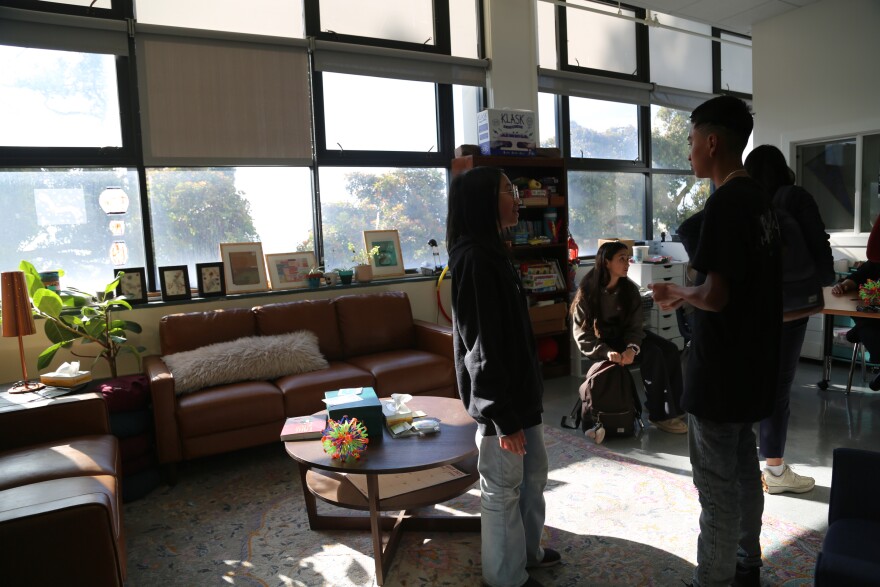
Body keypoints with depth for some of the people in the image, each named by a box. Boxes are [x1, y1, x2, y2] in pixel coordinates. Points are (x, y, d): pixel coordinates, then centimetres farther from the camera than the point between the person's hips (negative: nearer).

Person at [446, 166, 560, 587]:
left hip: (518, 388, 10)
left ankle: (529, 551, 44)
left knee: (533, 473, 23)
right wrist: (503, 417, -20)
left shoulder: (490, 251, 9)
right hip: (499, 398, -10)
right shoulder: (474, 259, -22)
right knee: (502, 490, 9)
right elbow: (482, 346, -23)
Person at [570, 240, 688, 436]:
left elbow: (635, 325, -5)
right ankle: (659, 414, -14)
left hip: (626, 335, 6)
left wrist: (632, 348, -27)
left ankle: (675, 408, -6)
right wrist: (607, 352, -32)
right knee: (652, 354, -26)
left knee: (670, 350, -16)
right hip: (602, 341, -6)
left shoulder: (629, 288, -4)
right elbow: (582, 334, -17)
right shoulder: (587, 292, -18)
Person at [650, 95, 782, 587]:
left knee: (717, 483, 3)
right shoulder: (761, 200, 9)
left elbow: (715, 297, -25)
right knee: (744, 469, 20)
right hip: (753, 362, 10)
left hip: (722, 368, -9)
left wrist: (678, 293, -6)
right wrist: (688, 295, 15)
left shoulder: (725, 204, -20)